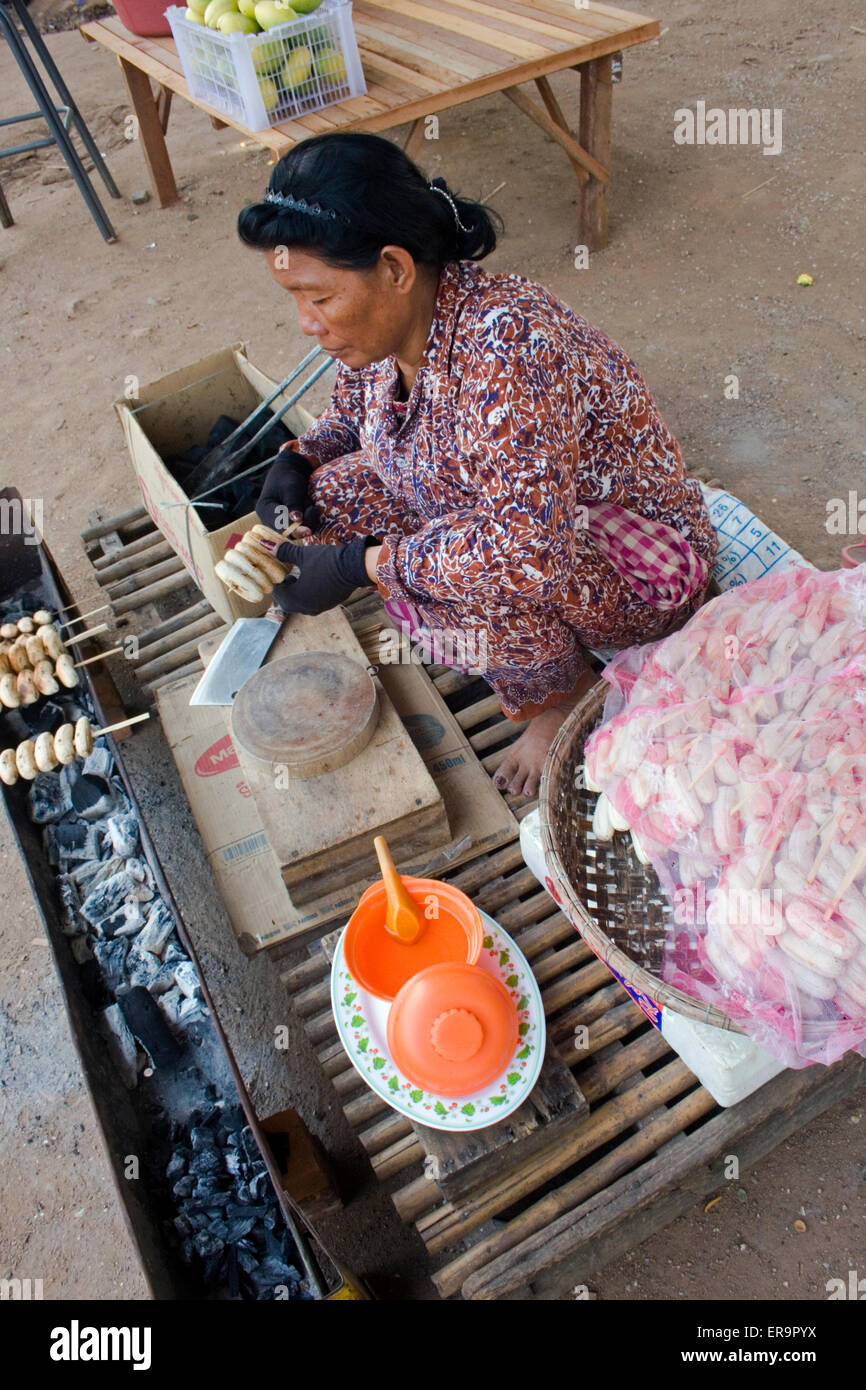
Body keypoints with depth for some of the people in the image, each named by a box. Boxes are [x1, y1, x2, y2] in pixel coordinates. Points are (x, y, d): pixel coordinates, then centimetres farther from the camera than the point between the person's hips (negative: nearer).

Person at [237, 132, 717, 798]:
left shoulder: (506, 343, -34)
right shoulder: (384, 323, -8)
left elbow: (530, 551, -42)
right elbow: (351, 413, 15)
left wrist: (358, 565, -34)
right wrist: (299, 460, -6)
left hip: (642, 563, -8)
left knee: (456, 575, -35)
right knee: (336, 490, -6)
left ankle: (567, 694, -3)